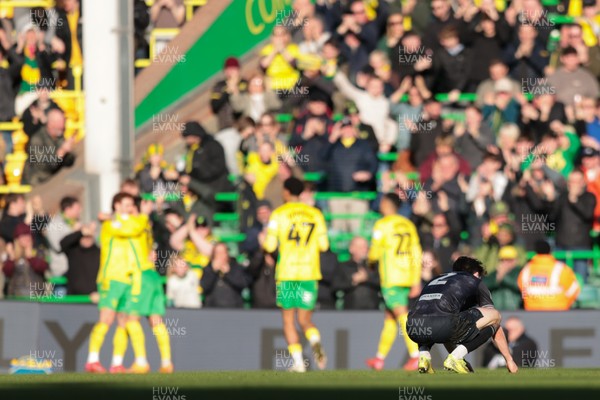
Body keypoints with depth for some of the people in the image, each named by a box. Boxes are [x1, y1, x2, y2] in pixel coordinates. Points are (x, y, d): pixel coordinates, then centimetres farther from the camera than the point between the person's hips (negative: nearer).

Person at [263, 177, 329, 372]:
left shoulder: (279, 214, -3)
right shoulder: (315, 214, 7)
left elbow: (270, 246, -7)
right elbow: (324, 245, 6)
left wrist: (264, 241, 15)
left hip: (286, 272, -3)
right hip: (309, 274, 3)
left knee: (288, 321, 5)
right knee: (305, 319, 10)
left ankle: (298, 362, -6)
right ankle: (315, 341, -22)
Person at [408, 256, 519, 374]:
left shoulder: (436, 280, 40)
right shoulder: (475, 281, 27)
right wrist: (509, 360, 36)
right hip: (441, 325, -6)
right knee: (495, 315, 15)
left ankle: (423, 355, 15)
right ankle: (456, 357, 1)